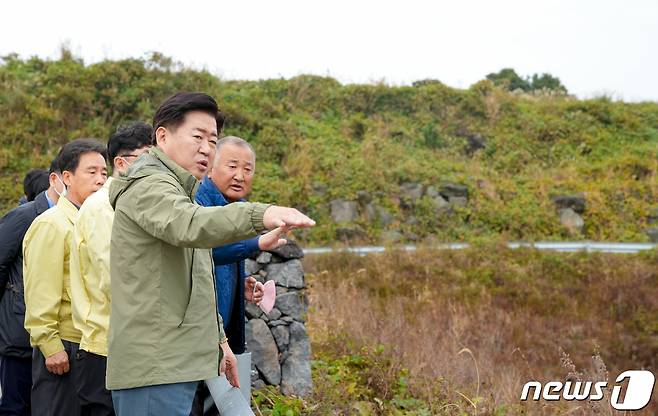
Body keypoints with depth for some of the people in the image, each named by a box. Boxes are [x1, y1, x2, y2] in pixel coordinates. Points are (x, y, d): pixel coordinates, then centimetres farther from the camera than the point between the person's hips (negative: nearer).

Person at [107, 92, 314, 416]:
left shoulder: (176, 190, 24)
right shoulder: (147, 186, -10)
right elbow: (191, 226, -34)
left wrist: (218, 339, 25)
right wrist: (260, 215, -48)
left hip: (175, 362, 11)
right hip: (154, 365, -11)